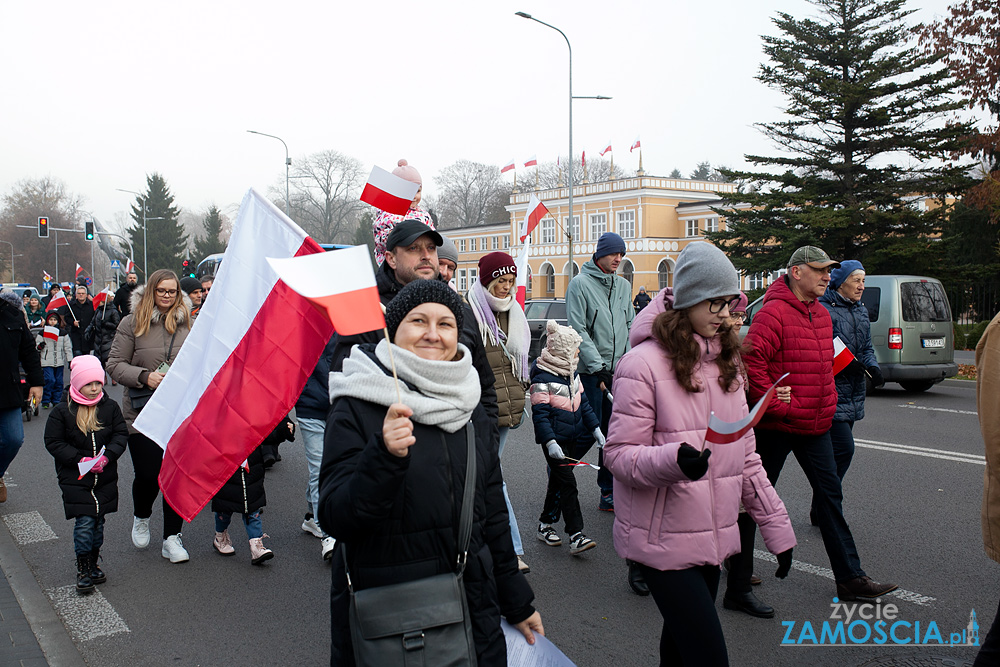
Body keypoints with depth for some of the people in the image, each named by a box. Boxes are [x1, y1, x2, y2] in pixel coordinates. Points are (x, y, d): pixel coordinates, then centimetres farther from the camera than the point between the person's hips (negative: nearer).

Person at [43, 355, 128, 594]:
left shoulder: (110, 407, 0)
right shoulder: (62, 411, -7)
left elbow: (121, 434, 2)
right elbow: (53, 442, -6)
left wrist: (108, 455, -16)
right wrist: (80, 460, -17)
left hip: (105, 477, 3)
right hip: (75, 478, -3)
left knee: (98, 522, 11)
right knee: (84, 522, -8)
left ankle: (93, 564, 28)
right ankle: (82, 569, 8)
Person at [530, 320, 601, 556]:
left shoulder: (572, 374, 10)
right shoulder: (542, 378, -16)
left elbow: (583, 403, 18)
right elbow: (540, 414, -18)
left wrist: (596, 429, 14)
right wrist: (550, 442, -26)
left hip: (572, 438, 8)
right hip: (555, 441, -8)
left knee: (558, 482, 15)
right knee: (567, 484, -10)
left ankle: (545, 526, 28)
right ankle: (576, 536, -9)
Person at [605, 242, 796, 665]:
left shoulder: (726, 361, 11)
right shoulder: (643, 363, -13)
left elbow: (744, 455, 16)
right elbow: (618, 454, -14)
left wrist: (776, 526, 14)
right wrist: (674, 460, -32)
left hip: (711, 536, 7)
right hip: (663, 540, -7)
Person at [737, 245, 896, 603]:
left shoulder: (822, 315, 11)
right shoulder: (773, 313, -17)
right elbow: (751, 362, -25)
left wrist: (827, 404, 14)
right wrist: (778, 406, -21)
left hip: (815, 425, 8)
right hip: (775, 426, -8)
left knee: (830, 494, 10)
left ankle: (849, 578, 18)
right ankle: (740, 569, 23)